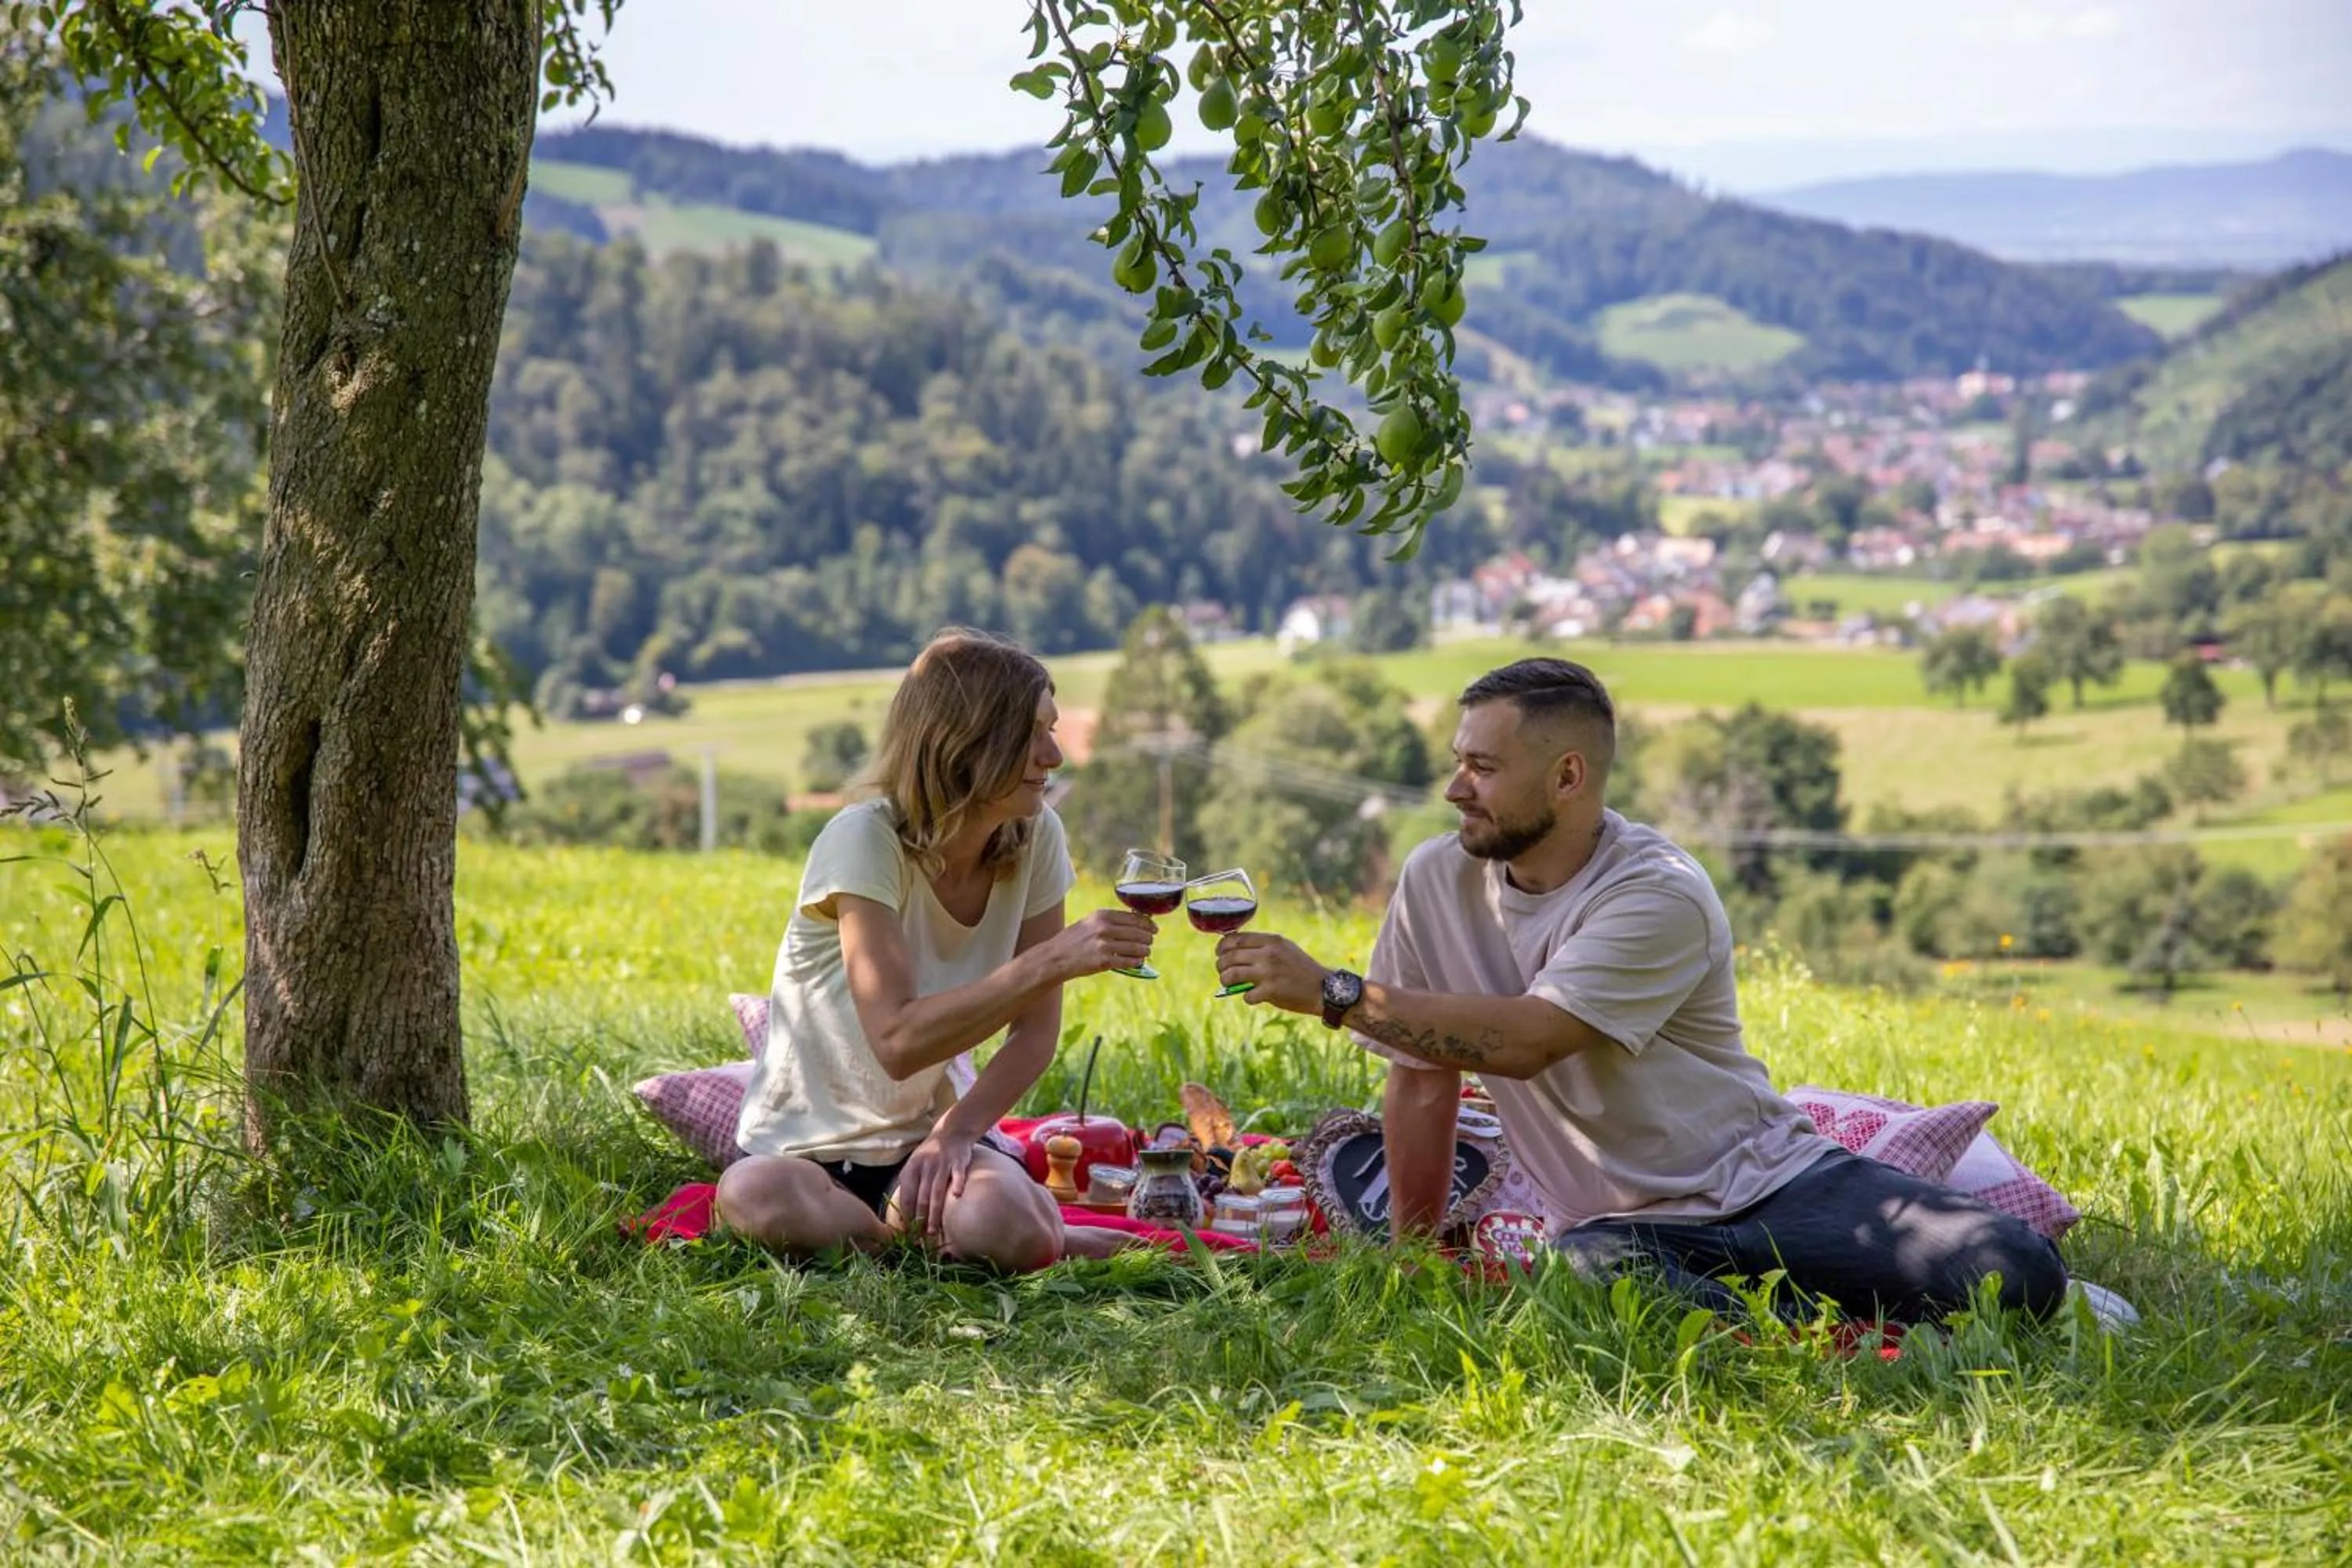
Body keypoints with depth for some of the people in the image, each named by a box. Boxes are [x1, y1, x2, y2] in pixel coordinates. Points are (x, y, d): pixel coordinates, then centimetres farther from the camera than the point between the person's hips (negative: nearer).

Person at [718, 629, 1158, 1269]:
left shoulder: (1035, 838, -6)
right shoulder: (865, 843, -21)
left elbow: (1036, 1030, 0)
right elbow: (898, 1042, -32)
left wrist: (958, 1131, -17)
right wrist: (1056, 959, -38)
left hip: (933, 1129, 2)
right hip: (810, 1145, -2)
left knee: (1010, 1230, -32)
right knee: (756, 1198, -37)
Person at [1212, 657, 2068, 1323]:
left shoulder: (1661, 896, -15)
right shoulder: (1437, 880, 1)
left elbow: (1524, 1041, -24)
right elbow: (1424, 1078, 6)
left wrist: (1332, 993, -23)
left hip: (1772, 1180, -3)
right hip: (1622, 1224, 3)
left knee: (2011, 1270, -25)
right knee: (1594, 1278, -39)